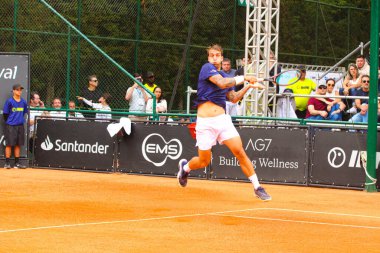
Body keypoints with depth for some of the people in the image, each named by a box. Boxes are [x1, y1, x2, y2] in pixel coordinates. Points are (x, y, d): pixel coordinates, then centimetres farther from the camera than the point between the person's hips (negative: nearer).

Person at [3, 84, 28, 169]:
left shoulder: (23, 102, 5)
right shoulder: (9, 101, -9)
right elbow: (5, 114, -4)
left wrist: (21, 120, 11)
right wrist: (8, 122, 1)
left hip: (20, 126, 5)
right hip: (10, 126, -5)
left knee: (18, 145, 8)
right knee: (9, 144, -3)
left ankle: (17, 163, 14)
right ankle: (7, 163, 1)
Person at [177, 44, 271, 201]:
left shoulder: (224, 76, 16)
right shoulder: (207, 68, -7)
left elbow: (233, 98, 24)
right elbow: (222, 83, -23)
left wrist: (249, 87, 11)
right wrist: (243, 78, -15)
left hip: (223, 119, 5)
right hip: (205, 122, -5)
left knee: (240, 152, -9)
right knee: (204, 161, 5)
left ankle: (257, 188, -5)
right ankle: (185, 166, 40)